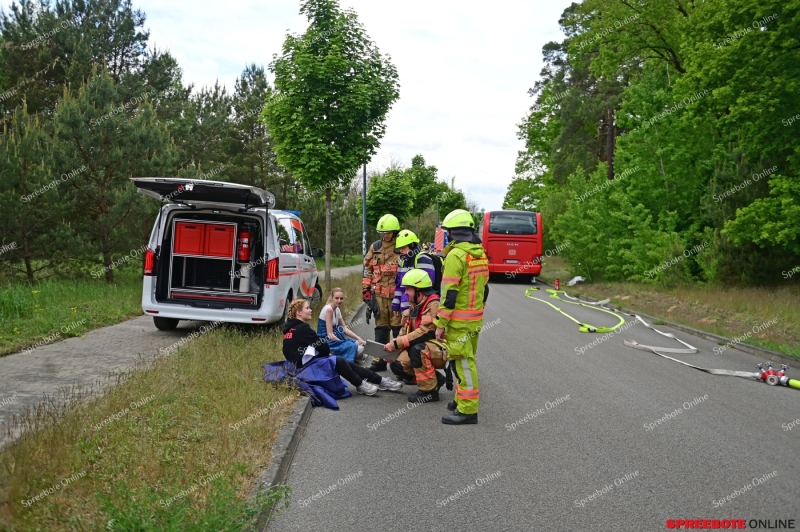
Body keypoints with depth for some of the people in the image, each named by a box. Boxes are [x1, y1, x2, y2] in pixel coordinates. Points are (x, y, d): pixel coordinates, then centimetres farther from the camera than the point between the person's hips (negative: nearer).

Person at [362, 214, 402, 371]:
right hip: (379, 295, 4)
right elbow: (367, 269, 15)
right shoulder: (375, 247, 10)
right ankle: (380, 359, 15)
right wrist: (366, 289, 10)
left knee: (398, 328, 0)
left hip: (397, 295, -4)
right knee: (380, 328, 9)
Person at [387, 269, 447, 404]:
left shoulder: (434, 305, -20)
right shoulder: (415, 306, 10)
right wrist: (392, 346, -5)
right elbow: (406, 331, 12)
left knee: (417, 349, -36)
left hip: (441, 351, -9)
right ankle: (435, 379, 9)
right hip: (422, 349, 9)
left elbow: (425, 332, -29)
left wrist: (396, 343, -26)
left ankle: (430, 390, -21)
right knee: (397, 365, -6)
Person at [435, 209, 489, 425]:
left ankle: (467, 410, 1)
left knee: (464, 362, -4)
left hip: (459, 321, -9)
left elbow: (449, 293, -19)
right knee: (465, 360, 20)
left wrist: (440, 324, -15)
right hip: (476, 318, 9)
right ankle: (462, 400, 32)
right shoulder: (480, 253, 9)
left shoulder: (456, 255, -17)